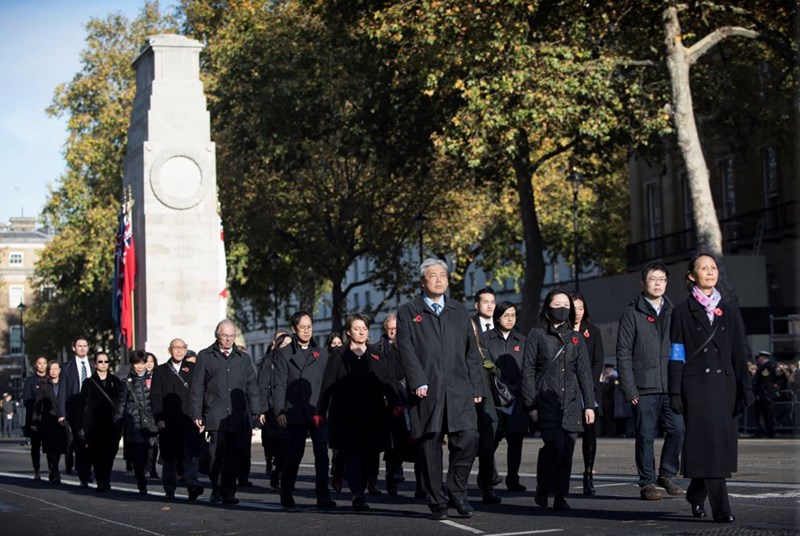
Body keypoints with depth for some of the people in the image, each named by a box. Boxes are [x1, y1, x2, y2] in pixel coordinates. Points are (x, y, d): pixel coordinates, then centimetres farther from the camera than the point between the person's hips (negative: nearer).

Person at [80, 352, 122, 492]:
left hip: (112, 424, 1)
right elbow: (83, 405, 5)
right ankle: (101, 482, 0)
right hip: (95, 426, -1)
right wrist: (83, 427, 0)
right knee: (97, 455, -6)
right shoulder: (89, 383, 7)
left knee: (109, 455, -2)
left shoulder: (115, 381, 12)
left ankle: (105, 482, 10)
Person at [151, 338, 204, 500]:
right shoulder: (160, 371, 11)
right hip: (168, 422, 1)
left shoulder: (193, 369, 12)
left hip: (190, 419, 0)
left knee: (192, 453, -15)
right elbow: (155, 396, 5)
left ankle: (193, 486, -23)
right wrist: (159, 418, -6)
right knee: (169, 457, 6)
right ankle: (169, 490, 16)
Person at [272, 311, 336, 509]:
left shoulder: (322, 354, 14)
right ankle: (286, 494, 19)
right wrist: (279, 411, -9)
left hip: (318, 412, 2)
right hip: (295, 414, -2)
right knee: (294, 456, 1)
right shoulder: (284, 353, 6)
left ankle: (323, 496, -3)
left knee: (322, 454, -6)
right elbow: (279, 385, 1)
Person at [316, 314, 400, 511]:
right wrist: (320, 412, -2)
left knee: (370, 456, 0)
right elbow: (327, 385, 5)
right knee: (352, 455, -11)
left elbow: (389, 382, 7)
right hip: (347, 417, -2)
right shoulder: (338, 355, 8)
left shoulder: (377, 355, 15)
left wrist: (395, 404, -8)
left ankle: (359, 493, 13)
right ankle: (357, 495, -17)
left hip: (373, 416, 3)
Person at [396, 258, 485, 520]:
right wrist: (418, 382, -14)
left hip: (459, 390, 2)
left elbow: (472, 351, 16)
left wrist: (477, 386, 8)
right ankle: (437, 501, 10)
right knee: (429, 446, 0)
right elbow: (406, 349, -3)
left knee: (468, 438, -12)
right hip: (427, 391, -2)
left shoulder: (459, 312, 18)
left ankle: (456, 491, 7)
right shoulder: (408, 312, 8)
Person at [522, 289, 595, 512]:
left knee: (567, 449, 0)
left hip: (571, 402, 4)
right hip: (546, 401, -4)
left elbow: (585, 372, 15)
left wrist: (589, 404, 8)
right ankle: (543, 489, -1)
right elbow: (528, 372, 2)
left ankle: (560, 497, 7)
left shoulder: (576, 338, 15)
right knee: (555, 444, -19)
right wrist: (531, 405, -5)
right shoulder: (536, 335, 4)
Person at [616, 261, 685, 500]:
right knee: (645, 436, 0)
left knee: (677, 429, -6)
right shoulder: (632, 313, 1)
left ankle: (666, 474, 12)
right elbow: (623, 353, -2)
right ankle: (647, 482, 10)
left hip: (671, 387, 3)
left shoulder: (673, 312, 14)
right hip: (644, 388, -3)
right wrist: (629, 389, -9)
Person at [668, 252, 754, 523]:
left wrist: (745, 387, 2)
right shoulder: (683, 311, 3)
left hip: (724, 383, 4)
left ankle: (696, 494, 27)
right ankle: (721, 508, -9)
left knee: (723, 443, 4)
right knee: (709, 442, -10)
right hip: (697, 385, -4)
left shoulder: (727, 310, 13)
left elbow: (738, 353, 10)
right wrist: (675, 393, -6)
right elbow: (676, 356, 0)